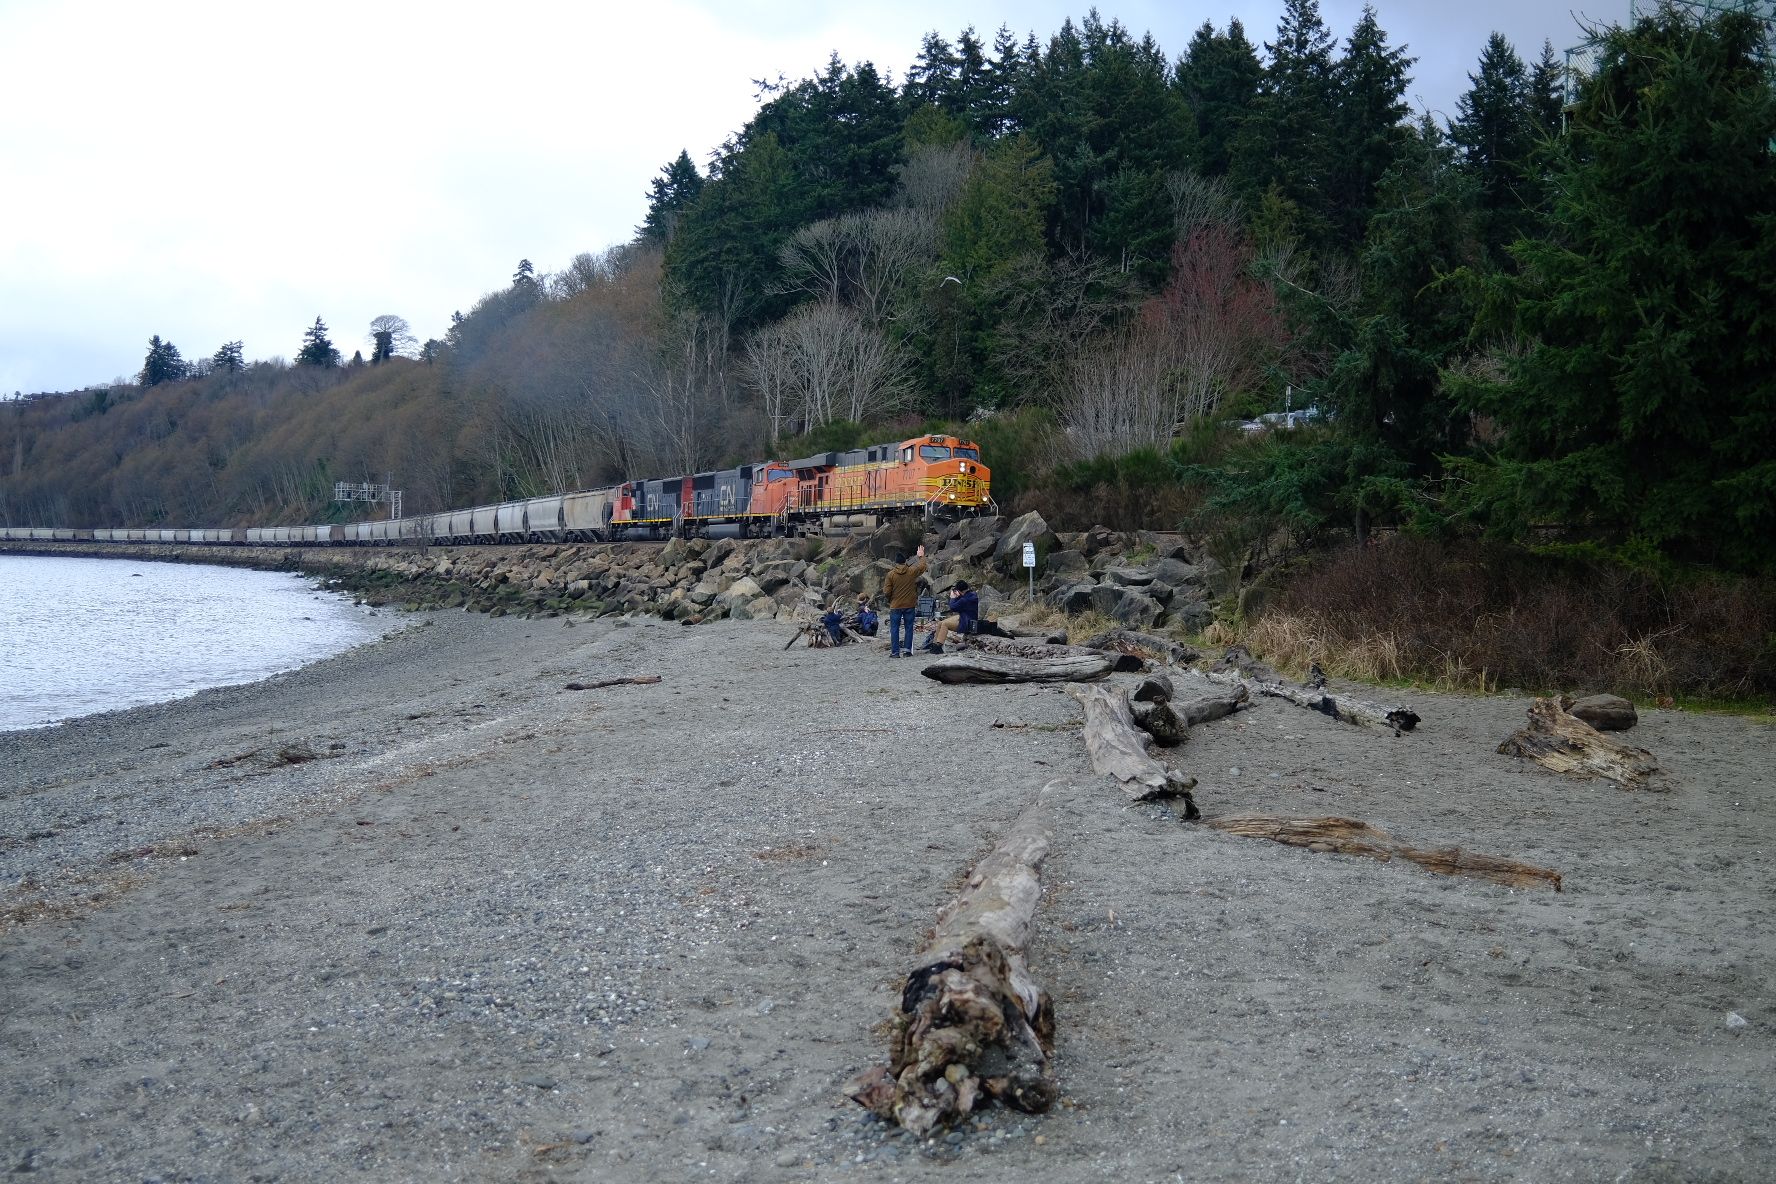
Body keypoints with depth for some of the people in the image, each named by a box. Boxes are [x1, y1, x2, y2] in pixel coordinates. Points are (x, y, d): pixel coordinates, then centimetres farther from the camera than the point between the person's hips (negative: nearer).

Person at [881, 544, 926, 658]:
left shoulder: (891, 574, -9)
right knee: (909, 628, 9)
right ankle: (908, 650, 7)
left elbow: (886, 592, -8)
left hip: (895, 606, -1)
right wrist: (921, 556, 31)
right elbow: (922, 567, 15)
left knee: (894, 629, 3)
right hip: (910, 605, 1)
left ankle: (895, 652, -1)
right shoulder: (912, 572, -5)